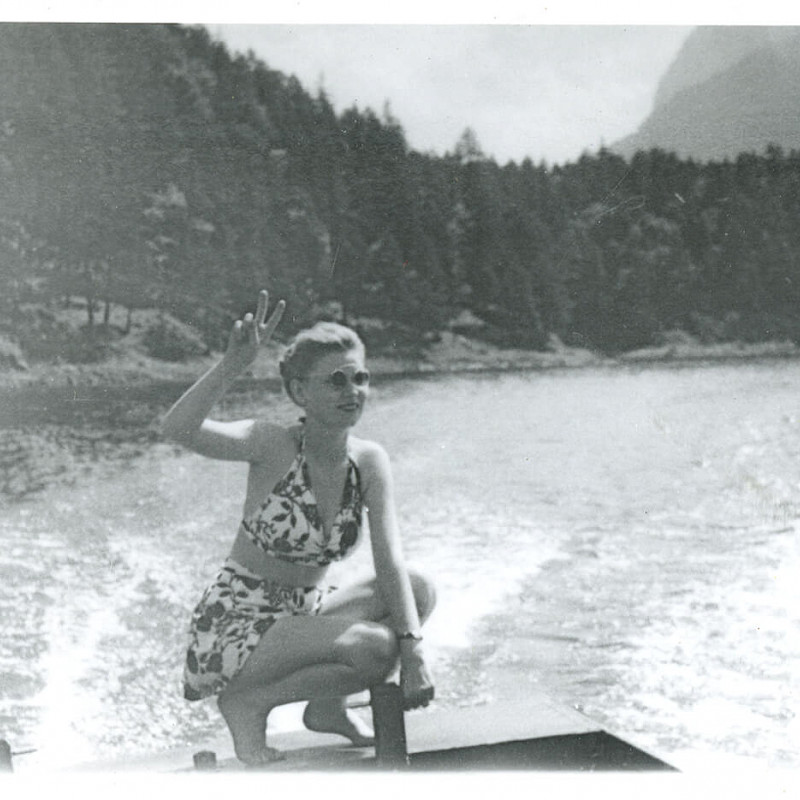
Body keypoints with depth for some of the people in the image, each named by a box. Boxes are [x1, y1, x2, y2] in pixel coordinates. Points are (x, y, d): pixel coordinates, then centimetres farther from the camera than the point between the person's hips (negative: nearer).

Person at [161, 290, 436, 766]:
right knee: (375, 647, -26)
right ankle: (248, 703, -4)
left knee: (419, 591, -9)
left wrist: (414, 653, -22)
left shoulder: (370, 462, -3)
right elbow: (178, 429, -34)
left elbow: (391, 562, -12)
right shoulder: (274, 446, -17)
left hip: (302, 618, 6)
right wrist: (234, 364, -45)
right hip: (234, 628, -6)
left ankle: (328, 705, 7)